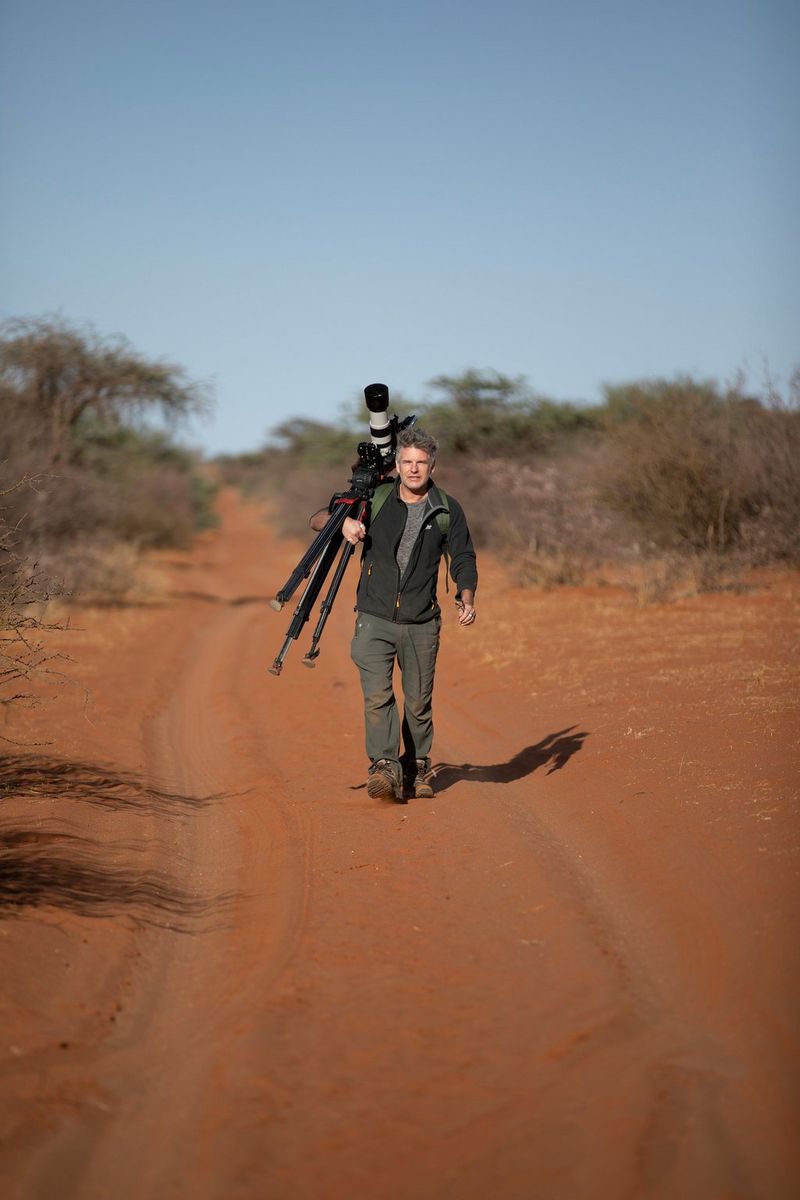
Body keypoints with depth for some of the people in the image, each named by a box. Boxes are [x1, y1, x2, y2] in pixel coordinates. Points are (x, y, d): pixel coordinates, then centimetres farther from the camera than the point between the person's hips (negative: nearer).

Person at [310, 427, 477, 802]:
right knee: (377, 694, -16)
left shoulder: (447, 511, 2)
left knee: (419, 702, 7)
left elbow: (463, 559, 6)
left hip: (421, 624, 1)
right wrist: (343, 522, -17)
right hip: (375, 619, -1)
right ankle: (384, 766, -20)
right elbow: (317, 518, 6)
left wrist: (466, 598, -13)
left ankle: (417, 768, 24)